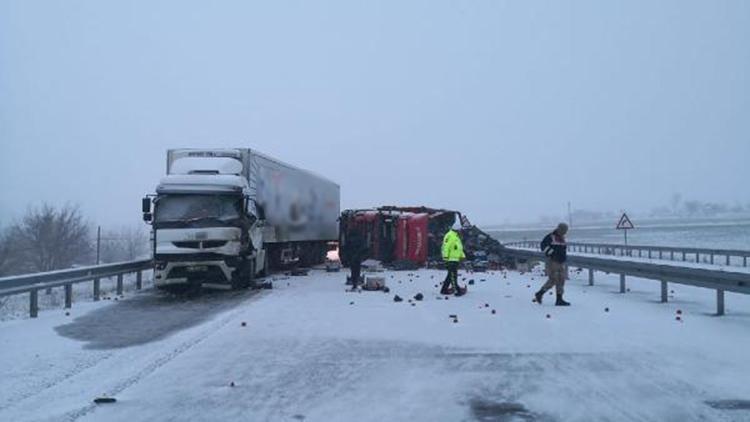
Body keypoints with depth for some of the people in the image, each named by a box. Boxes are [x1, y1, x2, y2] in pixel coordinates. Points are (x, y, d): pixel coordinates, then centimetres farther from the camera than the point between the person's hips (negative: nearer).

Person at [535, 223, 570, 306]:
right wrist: (552, 253, -22)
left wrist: (564, 256, 16)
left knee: (561, 280, 2)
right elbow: (543, 246, -19)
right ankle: (539, 294, 5)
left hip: (561, 263, 8)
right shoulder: (550, 237, -9)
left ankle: (559, 300, 3)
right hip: (552, 262, -8)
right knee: (553, 280, -10)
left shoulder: (562, 238, 16)